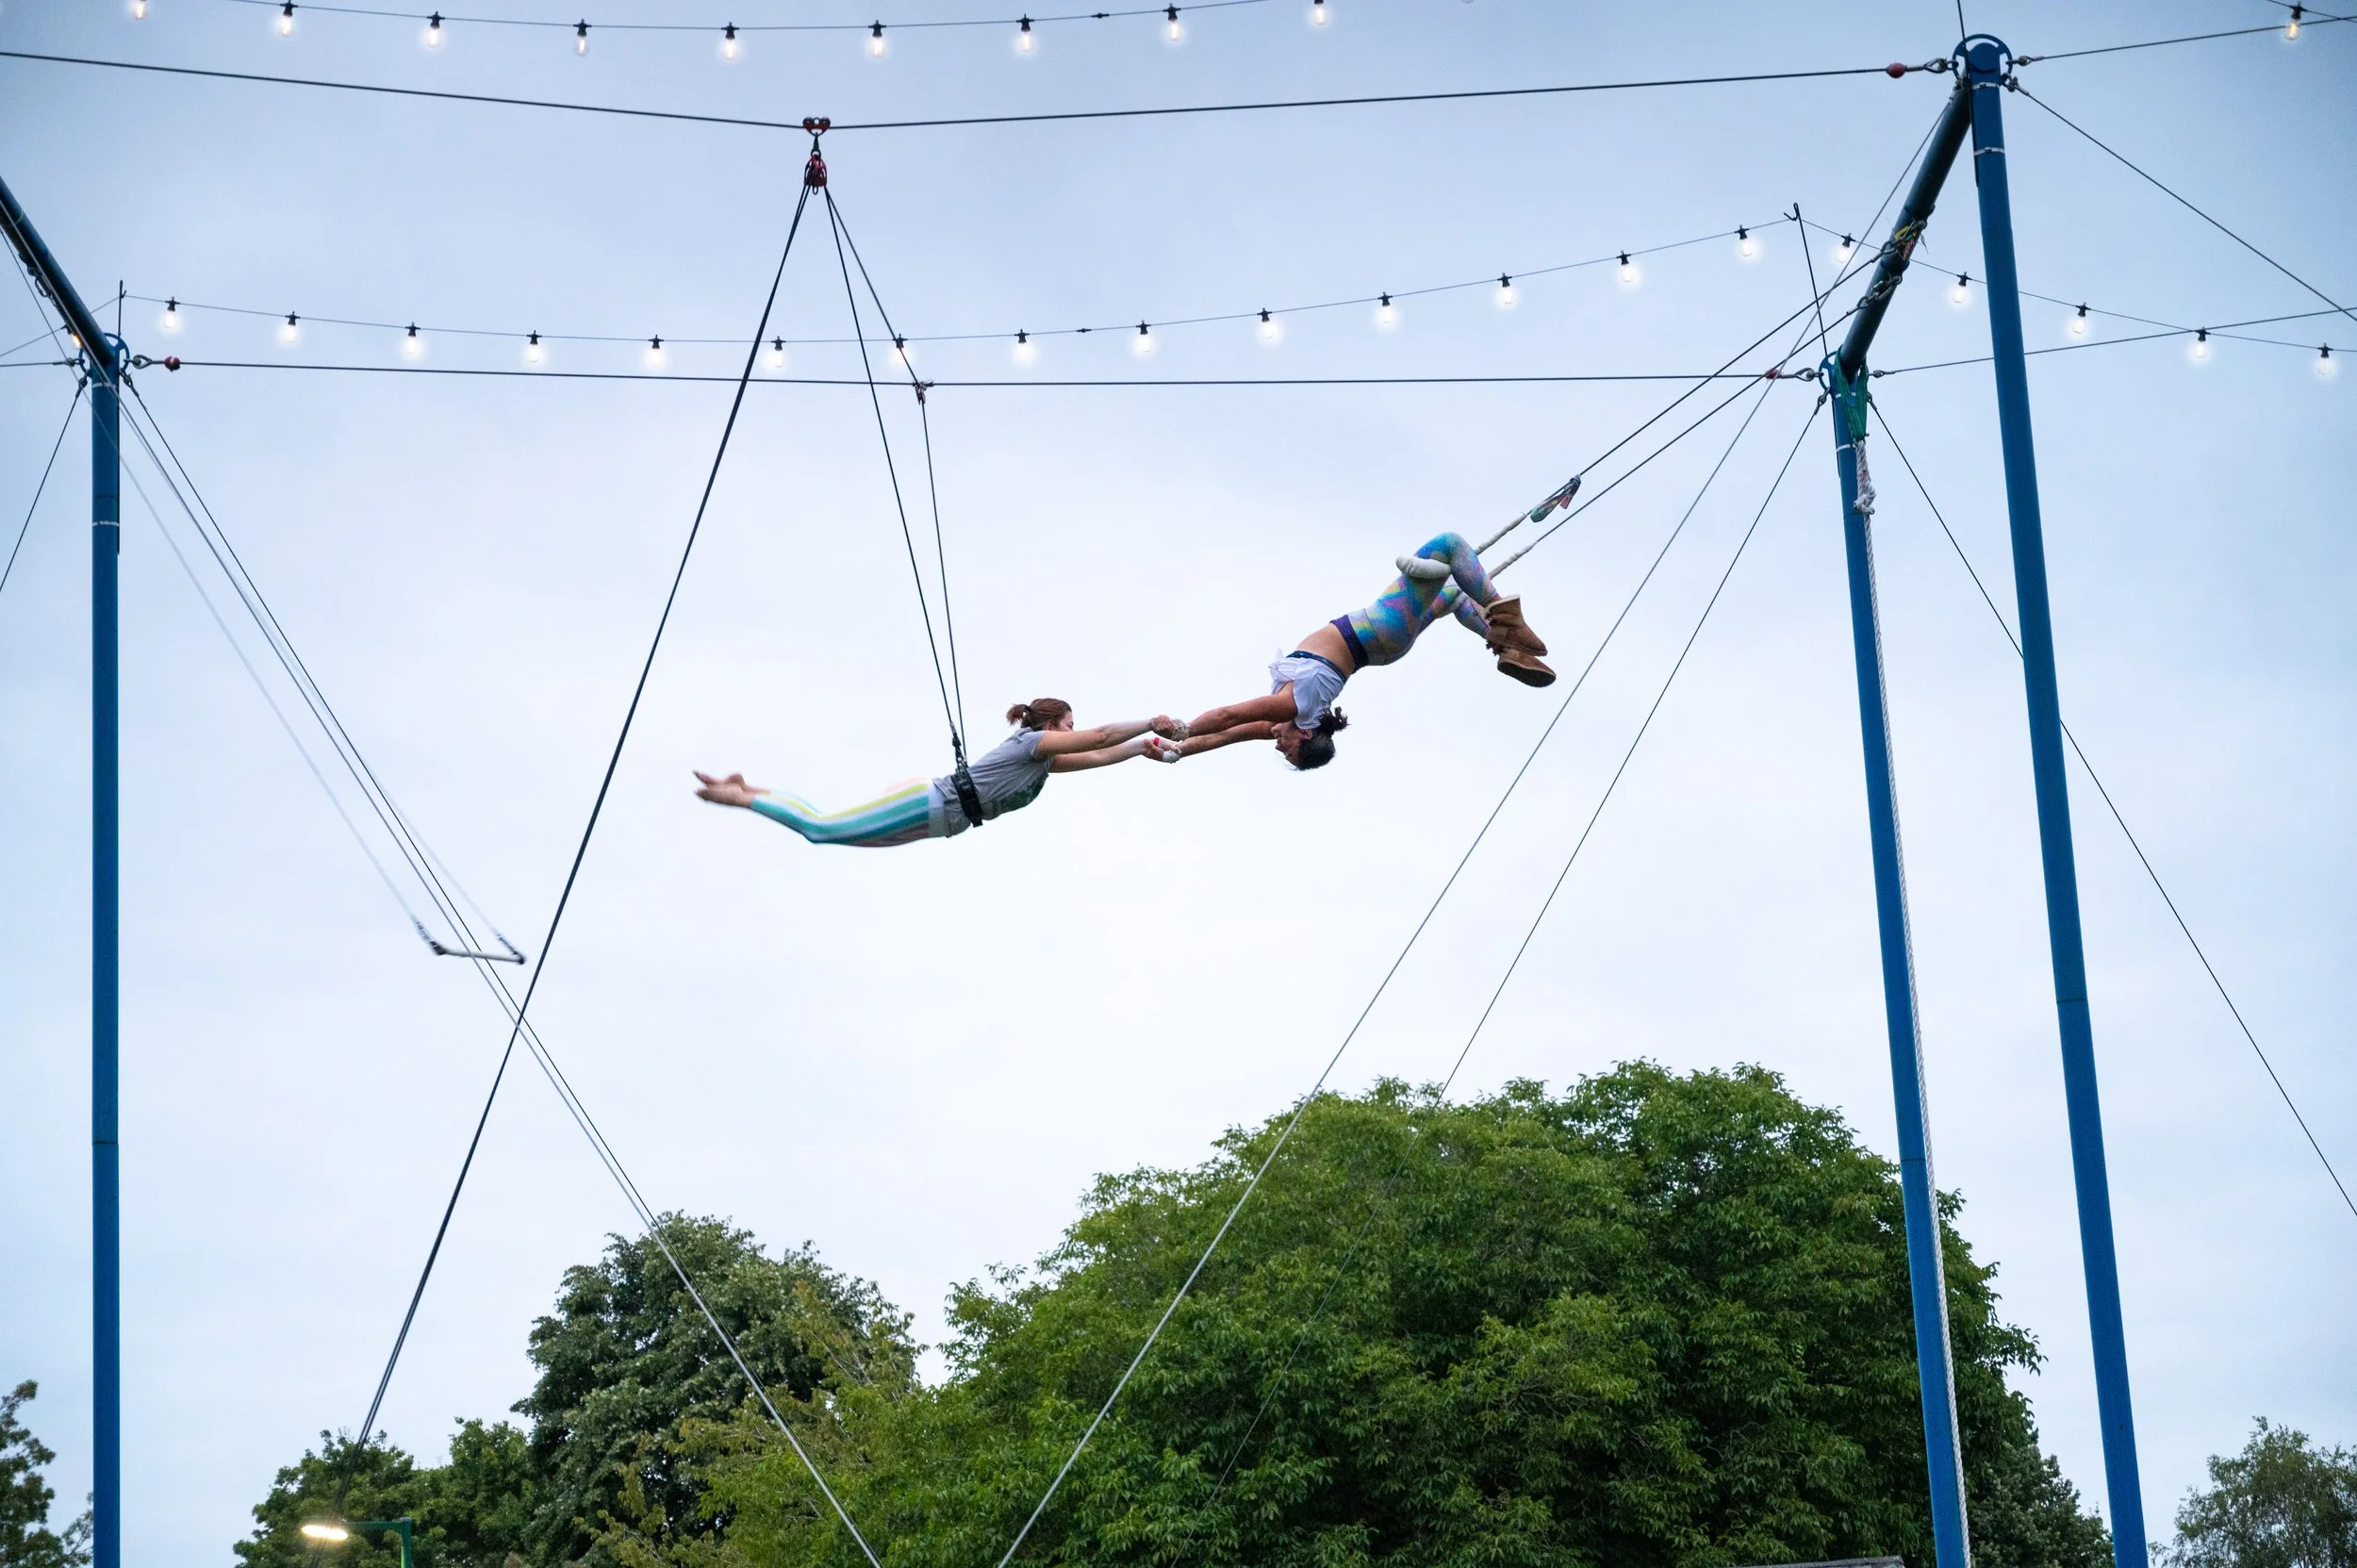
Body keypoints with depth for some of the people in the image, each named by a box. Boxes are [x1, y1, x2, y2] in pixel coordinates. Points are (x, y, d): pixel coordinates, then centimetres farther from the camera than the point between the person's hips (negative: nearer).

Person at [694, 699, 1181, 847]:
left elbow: (1095, 757, 21)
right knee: (821, 829, -14)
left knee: (826, 828, 11)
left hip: (931, 815, 9)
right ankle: (736, 795, -8)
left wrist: (1145, 746, 15)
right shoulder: (1035, 741, -7)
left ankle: (746, 788, 14)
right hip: (924, 806, -9)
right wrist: (1151, 724, -8)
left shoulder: (1044, 759, 18)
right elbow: (1099, 737, -14)